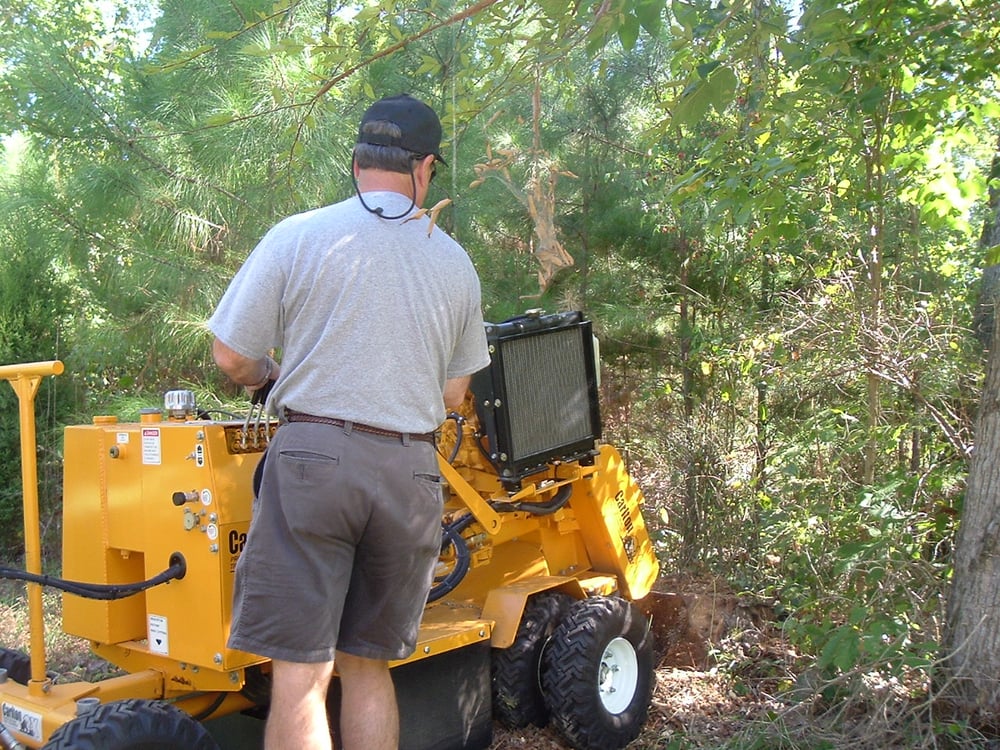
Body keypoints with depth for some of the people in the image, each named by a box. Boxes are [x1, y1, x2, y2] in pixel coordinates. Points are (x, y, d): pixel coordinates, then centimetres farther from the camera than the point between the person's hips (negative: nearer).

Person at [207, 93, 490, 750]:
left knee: (300, 671, 1)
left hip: (314, 456, -3)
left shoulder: (297, 237, -1)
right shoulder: (456, 264, 9)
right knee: (367, 665, 15)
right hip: (409, 473, 4)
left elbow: (231, 357, 0)